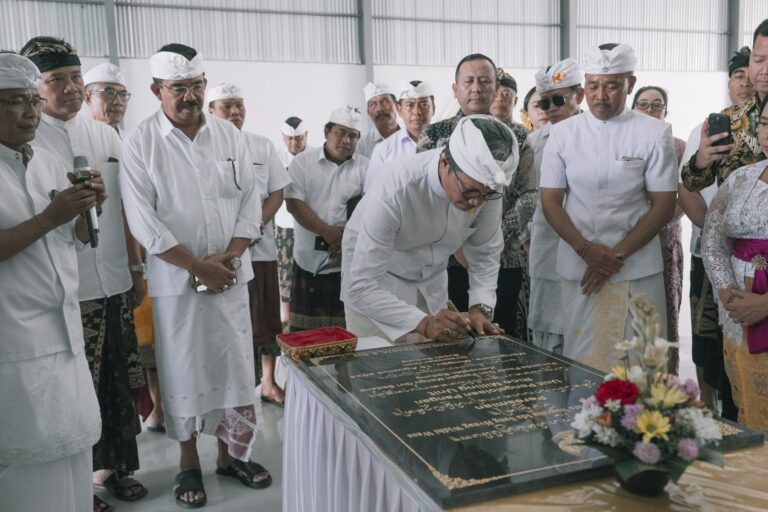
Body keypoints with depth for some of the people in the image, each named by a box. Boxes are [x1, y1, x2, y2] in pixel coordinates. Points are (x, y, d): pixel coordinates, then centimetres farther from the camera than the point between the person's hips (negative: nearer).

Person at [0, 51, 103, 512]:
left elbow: (78, 238, 16)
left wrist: (89, 206, -2)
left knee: (71, 454, 11)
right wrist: (48, 219, -21)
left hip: (65, 332, 6)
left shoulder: (50, 162, 11)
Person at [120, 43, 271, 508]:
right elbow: (144, 220, -10)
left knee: (236, 366, 8)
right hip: (176, 280, -3)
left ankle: (232, 453, 25)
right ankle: (190, 463, 23)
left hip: (230, 275, 3)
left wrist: (229, 256, -9)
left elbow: (249, 200, 4)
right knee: (184, 371, 6)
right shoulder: (141, 144, -5)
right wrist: (197, 266, -13)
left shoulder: (230, 136, 5)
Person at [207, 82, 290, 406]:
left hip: (261, 246, 3)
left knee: (267, 319, 9)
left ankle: (268, 382, 23)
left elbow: (277, 193, 8)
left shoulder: (263, 146, 10)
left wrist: (258, 222, -10)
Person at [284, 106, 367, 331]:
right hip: (310, 258, 0)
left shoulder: (366, 167, 6)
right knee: (304, 328, 5)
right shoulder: (303, 162, 4)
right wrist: (326, 231, -16)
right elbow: (294, 202, -6)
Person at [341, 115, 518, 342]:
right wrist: (423, 323, -43)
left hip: (431, 281, 4)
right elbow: (361, 287, -34)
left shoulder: (486, 183, -21)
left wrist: (480, 308, -19)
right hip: (373, 286, -4)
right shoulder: (392, 192, -35)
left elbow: (486, 252, -5)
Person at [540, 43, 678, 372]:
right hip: (577, 269, 1)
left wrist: (618, 255, -10)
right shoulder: (562, 133, 5)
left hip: (637, 270, -1)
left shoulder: (654, 133, 0)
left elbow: (663, 205, -1)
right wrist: (586, 250, -11)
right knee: (581, 360, 3)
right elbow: (551, 201, 3)